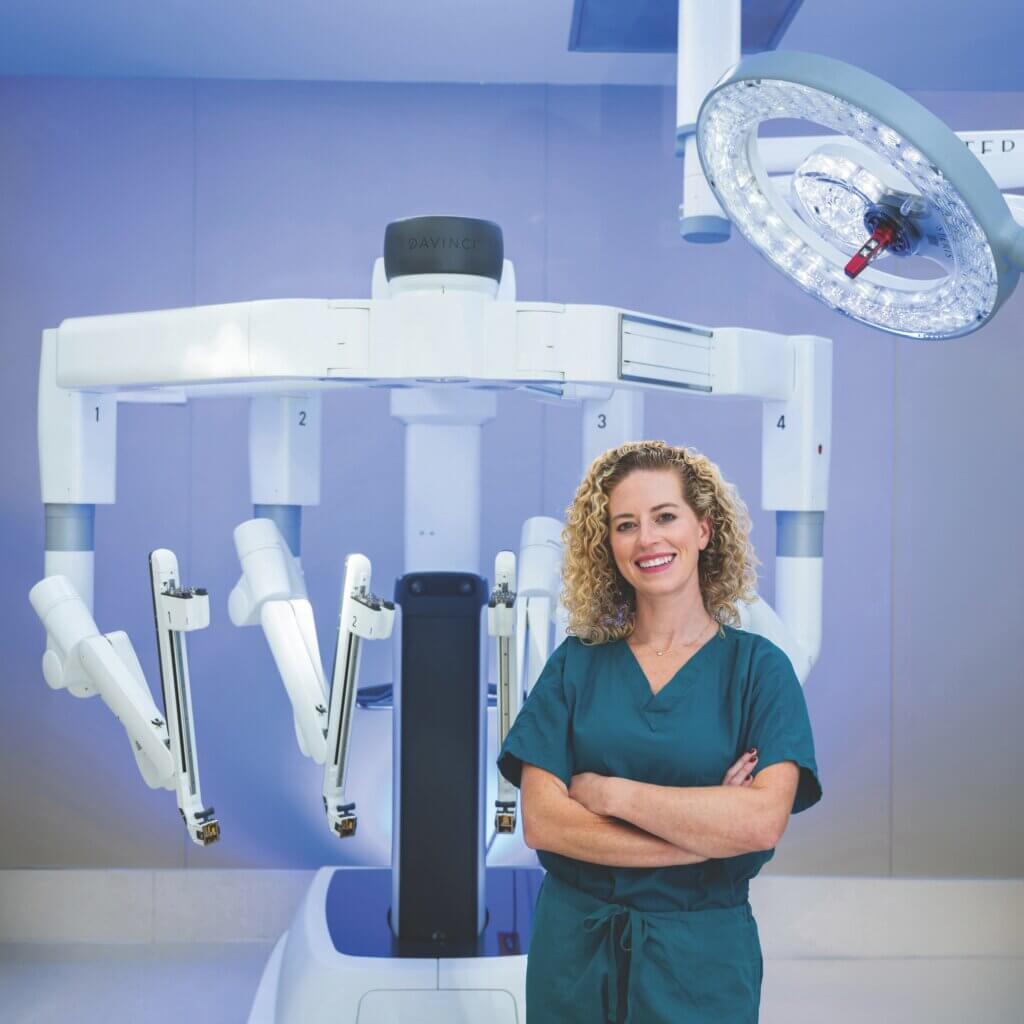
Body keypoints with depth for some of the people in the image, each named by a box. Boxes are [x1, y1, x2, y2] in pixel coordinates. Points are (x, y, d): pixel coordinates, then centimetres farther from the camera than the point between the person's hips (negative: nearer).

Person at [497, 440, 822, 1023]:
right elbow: (540, 822, -10)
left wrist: (610, 793, -15)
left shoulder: (757, 666, -5)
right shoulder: (576, 664, 0)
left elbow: (764, 821, -19)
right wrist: (705, 833, -17)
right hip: (573, 950, 2)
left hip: (702, 957, -1)